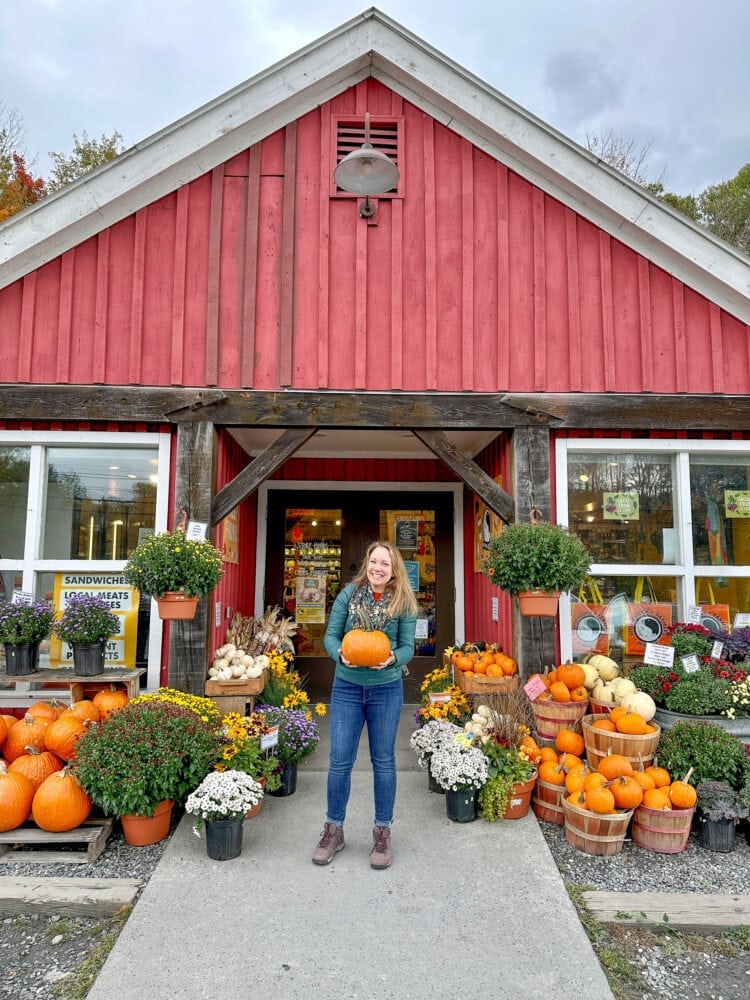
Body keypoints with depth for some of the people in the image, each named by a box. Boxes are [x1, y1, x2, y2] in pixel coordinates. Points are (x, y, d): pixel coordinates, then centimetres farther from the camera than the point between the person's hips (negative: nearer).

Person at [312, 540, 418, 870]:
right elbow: (331, 635, -3)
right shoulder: (349, 594, -6)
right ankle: (333, 830, 26)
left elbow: (407, 646, -5)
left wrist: (393, 658, -26)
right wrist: (340, 654, -24)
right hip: (347, 688, 1)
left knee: (383, 761, 12)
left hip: (386, 690, 0)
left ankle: (382, 833, 28)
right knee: (339, 761, 6)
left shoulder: (403, 602, -6)